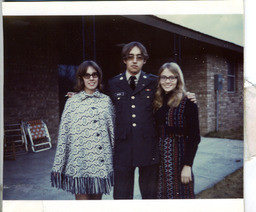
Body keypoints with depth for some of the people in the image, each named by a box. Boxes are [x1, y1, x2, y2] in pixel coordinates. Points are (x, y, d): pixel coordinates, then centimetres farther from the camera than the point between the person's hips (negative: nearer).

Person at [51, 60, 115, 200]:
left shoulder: (106, 101, 8)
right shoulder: (72, 102, 1)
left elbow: (112, 131, 13)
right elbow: (63, 134, 1)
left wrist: (114, 159, 13)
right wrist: (58, 165, 1)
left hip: (102, 163, 3)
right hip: (79, 162, -2)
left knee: (97, 198, 12)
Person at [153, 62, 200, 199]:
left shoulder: (187, 102, -9)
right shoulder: (158, 103, 7)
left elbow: (194, 137, -11)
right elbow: (157, 133, 10)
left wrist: (187, 165, -15)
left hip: (179, 157, -5)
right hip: (160, 158, 5)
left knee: (180, 193, 5)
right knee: (162, 194, 12)